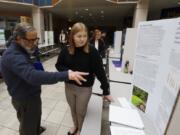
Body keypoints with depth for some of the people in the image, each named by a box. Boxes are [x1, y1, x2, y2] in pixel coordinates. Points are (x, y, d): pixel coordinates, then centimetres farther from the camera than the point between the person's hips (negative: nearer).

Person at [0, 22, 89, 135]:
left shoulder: (20, 50, 5)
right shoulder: (13, 56, -31)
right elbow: (33, 76, -48)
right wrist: (66, 75, -52)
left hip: (29, 95, 10)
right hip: (25, 99, -10)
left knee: (36, 116, 33)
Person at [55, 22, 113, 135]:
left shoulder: (92, 51, -17)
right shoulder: (66, 50, -8)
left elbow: (100, 71, -16)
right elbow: (58, 65, 2)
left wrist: (106, 91, -14)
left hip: (85, 88, -3)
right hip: (69, 86, 4)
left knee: (81, 112, 16)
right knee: (72, 109, 24)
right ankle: (75, 126, 55)